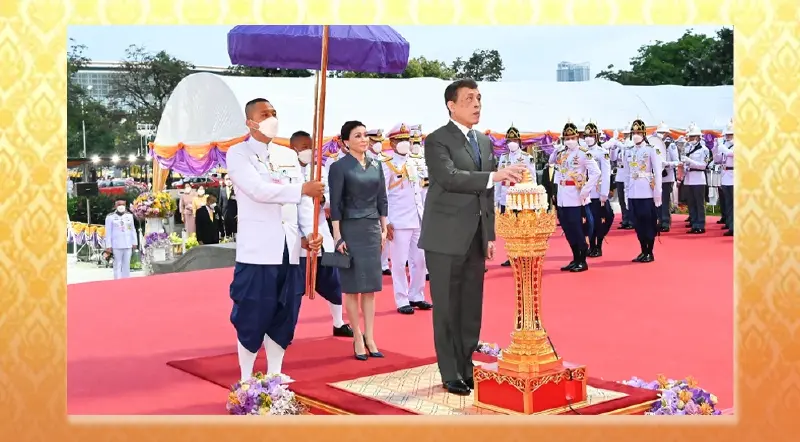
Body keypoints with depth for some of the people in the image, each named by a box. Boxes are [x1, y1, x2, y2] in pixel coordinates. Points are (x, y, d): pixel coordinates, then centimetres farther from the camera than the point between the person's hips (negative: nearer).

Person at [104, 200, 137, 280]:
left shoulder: (129, 216, 11)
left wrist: (134, 243, 9)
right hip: (116, 246, -4)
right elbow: (108, 232, -2)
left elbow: (132, 230, 14)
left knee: (126, 265, 6)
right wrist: (108, 246, -6)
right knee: (118, 265, -3)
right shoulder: (110, 217, -1)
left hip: (128, 245, 4)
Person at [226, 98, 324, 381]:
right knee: (252, 316, -1)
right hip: (257, 249, -5)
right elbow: (258, 190, -17)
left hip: (290, 249, 6)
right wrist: (302, 189, -20)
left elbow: (303, 200, 11)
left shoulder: (289, 155, 16)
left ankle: (274, 376, 22)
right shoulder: (238, 154, -1)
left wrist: (311, 231, -4)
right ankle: (246, 380, 12)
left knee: (284, 315, 10)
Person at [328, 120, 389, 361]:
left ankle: (369, 338, 11)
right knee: (353, 287, 1)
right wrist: (337, 236, -13)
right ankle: (358, 338, 9)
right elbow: (335, 204, -9)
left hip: (372, 229, 5)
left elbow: (382, 199, 13)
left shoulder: (376, 165, 9)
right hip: (350, 229, -5)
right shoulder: (339, 167, -6)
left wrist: (384, 229, 9)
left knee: (370, 286, 6)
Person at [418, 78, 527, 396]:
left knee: (472, 309, 11)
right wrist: (495, 175, -32)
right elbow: (450, 178, -24)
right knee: (447, 309, 1)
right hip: (446, 239, -6)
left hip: (476, 239, 6)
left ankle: (467, 369, 22)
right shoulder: (437, 140, -7)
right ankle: (451, 375, 10)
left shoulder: (485, 142, 16)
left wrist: (490, 235, 14)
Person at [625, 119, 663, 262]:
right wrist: (626, 194, 10)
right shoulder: (630, 152, 11)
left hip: (647, 193, -5)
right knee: (638, 224, 7)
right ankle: (643, 252, 16)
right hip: (633, 194, 5)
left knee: (649, 223, 1)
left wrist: (657, 194, -9)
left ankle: (650, 253, 8)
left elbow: (657, 173, -5)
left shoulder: (652, 150, -3)